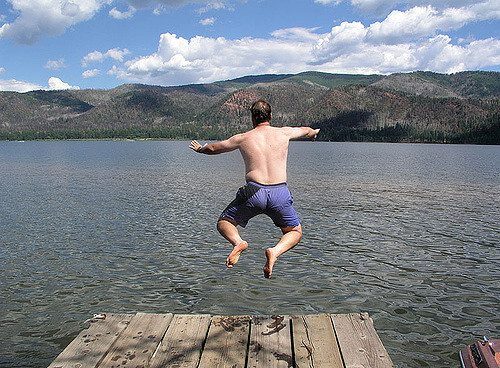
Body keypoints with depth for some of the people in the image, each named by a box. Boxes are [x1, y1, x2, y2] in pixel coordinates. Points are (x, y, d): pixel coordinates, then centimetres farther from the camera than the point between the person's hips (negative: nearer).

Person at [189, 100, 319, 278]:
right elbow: (305, 130, 34)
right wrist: (314, 132, 58)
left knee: (223, 222, 19)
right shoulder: (284, 133, 11)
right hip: (280, 193, 1)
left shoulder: (242, 138, 8)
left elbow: (214, 148, 23)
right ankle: (275, 251, -10)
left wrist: (200, 149, 44)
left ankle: (238, 242, -13)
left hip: (254, 192, -1)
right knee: (295, 232, 21)